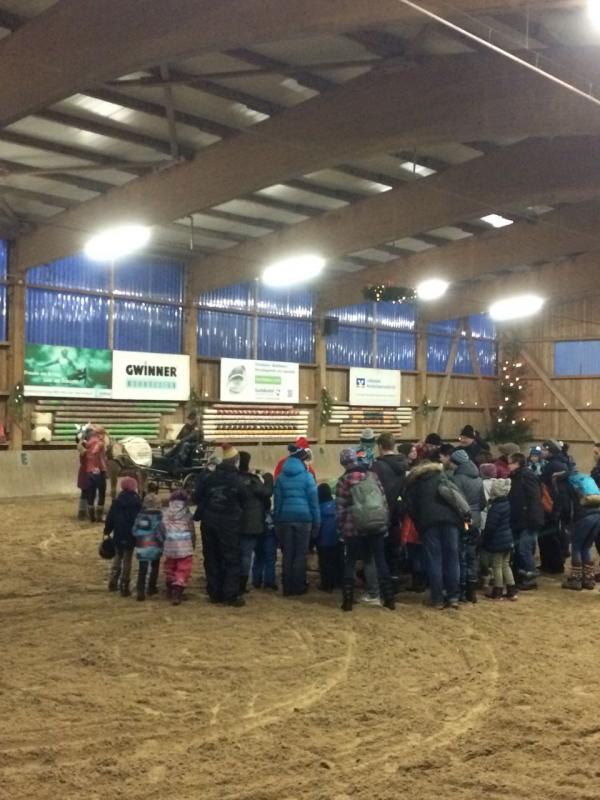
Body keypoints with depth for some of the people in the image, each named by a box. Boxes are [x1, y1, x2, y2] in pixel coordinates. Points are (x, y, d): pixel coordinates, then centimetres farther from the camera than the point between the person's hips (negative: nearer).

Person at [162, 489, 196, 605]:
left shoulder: (165, 512, -1)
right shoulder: (186, 513, -8)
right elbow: (192, 531, -3)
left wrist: (162, 544, 15)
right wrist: (193, 543, 12)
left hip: (169, 546, 4)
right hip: (185, 546, -3)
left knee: (170, 568, 21)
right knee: (183, 570, 1)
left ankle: (170, 590, 35)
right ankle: (177, 594, -9)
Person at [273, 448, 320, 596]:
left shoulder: (281, 477, 8)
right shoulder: (306, 476, -1)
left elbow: (277, 501, 6)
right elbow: (313, 500, -3)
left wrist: (277, 521, 8)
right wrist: (316, 522, 0)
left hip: (285, 518, 3)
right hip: (303, 518, -3)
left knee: (287, 554, 8)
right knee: (300, 554, 5)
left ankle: (287, 587, 10)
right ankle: (299, 587, 7)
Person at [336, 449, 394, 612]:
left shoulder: (344, 480, -3)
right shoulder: (372, 475, 6)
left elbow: (340, 508, -4)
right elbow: (384, 500, 6)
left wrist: (341, 528, 5)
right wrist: (385, 522, 12)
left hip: (354, 528, -2)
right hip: (377, 526, 2)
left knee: (350, 564, 9)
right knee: (381, 562, 10)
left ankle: (348, 601, 7)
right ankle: (389, 599, 10)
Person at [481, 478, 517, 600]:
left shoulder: (496, 507, -21)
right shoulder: (507, 503, 7)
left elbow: (490, 527, -20)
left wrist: (484, 541, -9)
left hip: (498, 541, -8)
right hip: (508, 539, 8)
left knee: (497, 566, 2)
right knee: (506, 564, 15)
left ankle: (498, 592, 9)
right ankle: (512, 591, 15)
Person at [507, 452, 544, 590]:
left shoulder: (526, 476, -12)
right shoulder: (517, 477, 17)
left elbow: (535, 499, -20)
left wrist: (532, 519, -25)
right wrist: (513, 519, 16)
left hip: (528, 521, -10)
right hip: (520, 521, 10)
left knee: (524, 549, -8)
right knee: (518, 549, 11)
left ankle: (531, 578, 0)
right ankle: (523, 576, 18)